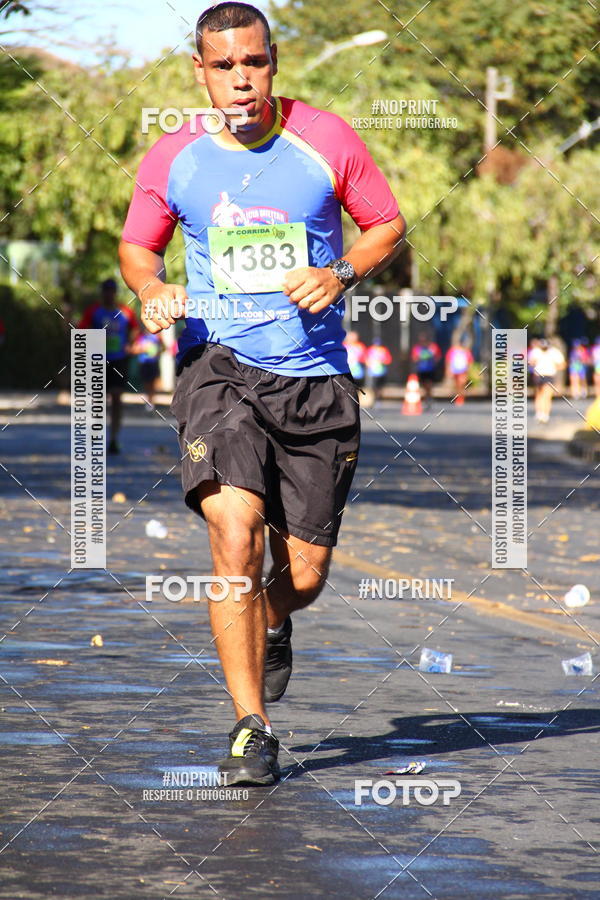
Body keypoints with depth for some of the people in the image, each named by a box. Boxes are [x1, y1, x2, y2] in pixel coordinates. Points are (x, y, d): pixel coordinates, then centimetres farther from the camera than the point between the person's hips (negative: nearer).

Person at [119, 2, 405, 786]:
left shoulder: (326, 140, -1)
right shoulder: (171, 160, 2)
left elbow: (389, 226, 9)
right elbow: (137, 247, 17)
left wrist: (340, 274, -10)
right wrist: (153, 290, -5)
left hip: (316, 378, 1)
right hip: (218, 364, -1)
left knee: (303, 576, 3)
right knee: (236, 532, -23)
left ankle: (269, 626, 43)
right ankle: (251, 729, -14)